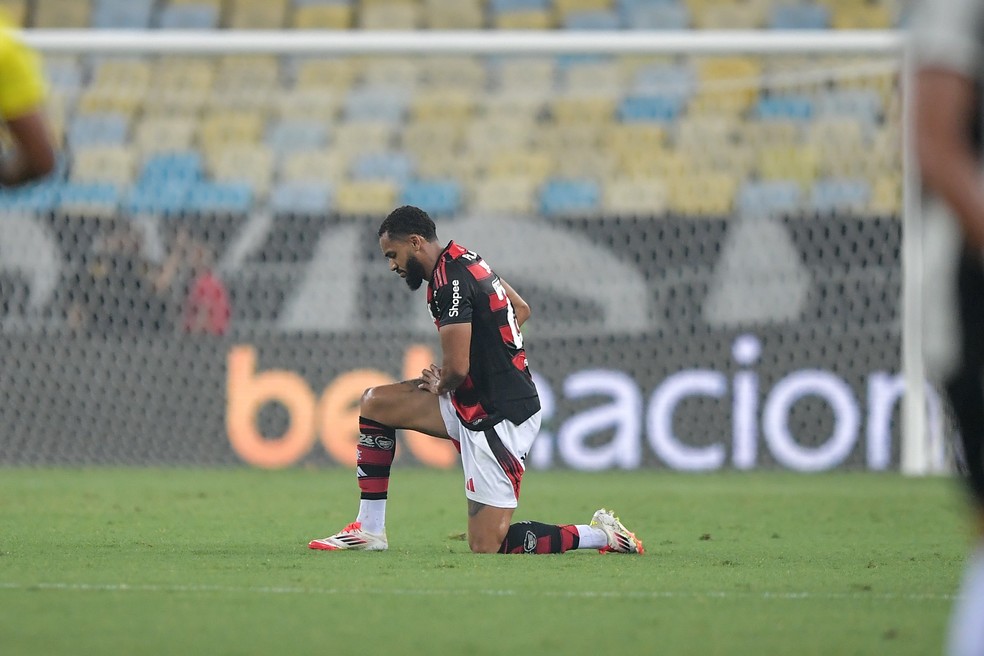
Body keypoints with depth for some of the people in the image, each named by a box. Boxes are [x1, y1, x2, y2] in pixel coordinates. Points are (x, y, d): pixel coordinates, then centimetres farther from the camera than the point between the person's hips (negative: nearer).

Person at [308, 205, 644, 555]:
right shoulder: (466, 259, 10)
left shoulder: (449, 281, -19)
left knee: (486, 546, -8)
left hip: (498, 418, -10)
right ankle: (369, 531, 12)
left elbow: (457, 368, -23)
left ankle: (600, 535, 1)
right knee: (374, 404, 11)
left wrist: (439, 387, 1)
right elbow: (521, 309, 24)